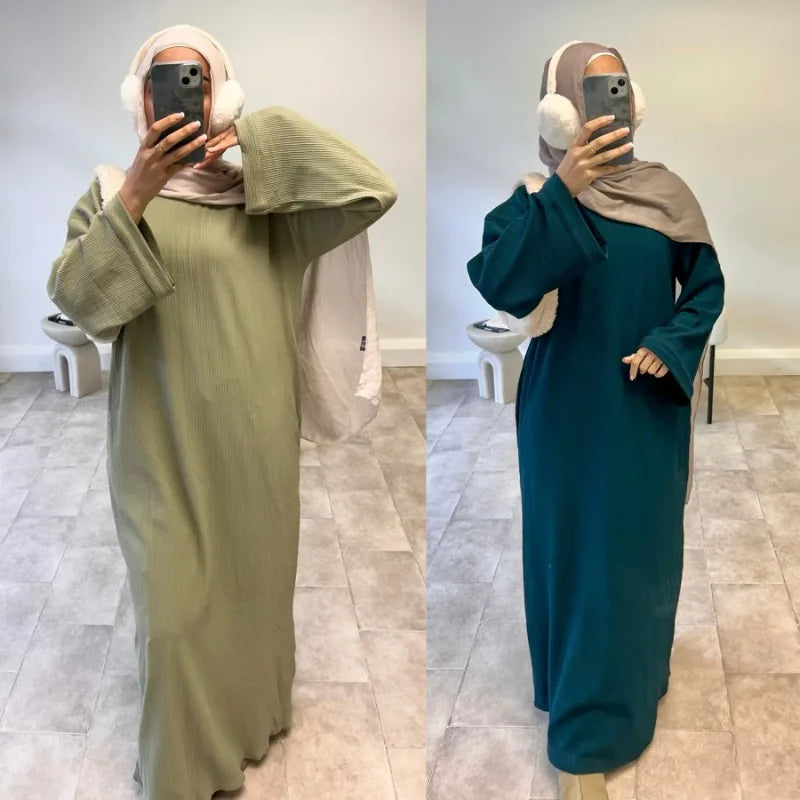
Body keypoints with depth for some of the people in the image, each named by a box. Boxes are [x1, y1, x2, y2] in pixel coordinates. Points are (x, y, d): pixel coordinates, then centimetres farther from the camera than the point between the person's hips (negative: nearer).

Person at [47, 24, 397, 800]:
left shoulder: (265, 195, 2)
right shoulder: (114, 192, 0)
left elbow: (373, 192, -9)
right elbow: (74, 297, -14)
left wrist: (258, 141, -11)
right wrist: (135, 196, -26)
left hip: (251, 435, 2)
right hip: (164, 440, -1)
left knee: (253, 585, 15)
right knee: (173, 610, 2)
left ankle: (248, 719, 41)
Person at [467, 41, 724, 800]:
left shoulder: (664, 190, -1)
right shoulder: (538, 196, -10)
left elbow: (707, 284, 6)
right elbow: (499, 285, -28)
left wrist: (669, 347, -11)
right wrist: (564, 191, -37)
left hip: (649, 405, 3)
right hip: (571, 406, -3)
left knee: (643, 547, 14)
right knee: (581, 553, 4)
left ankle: (636, 673, 39)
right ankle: (582, 734, 16)